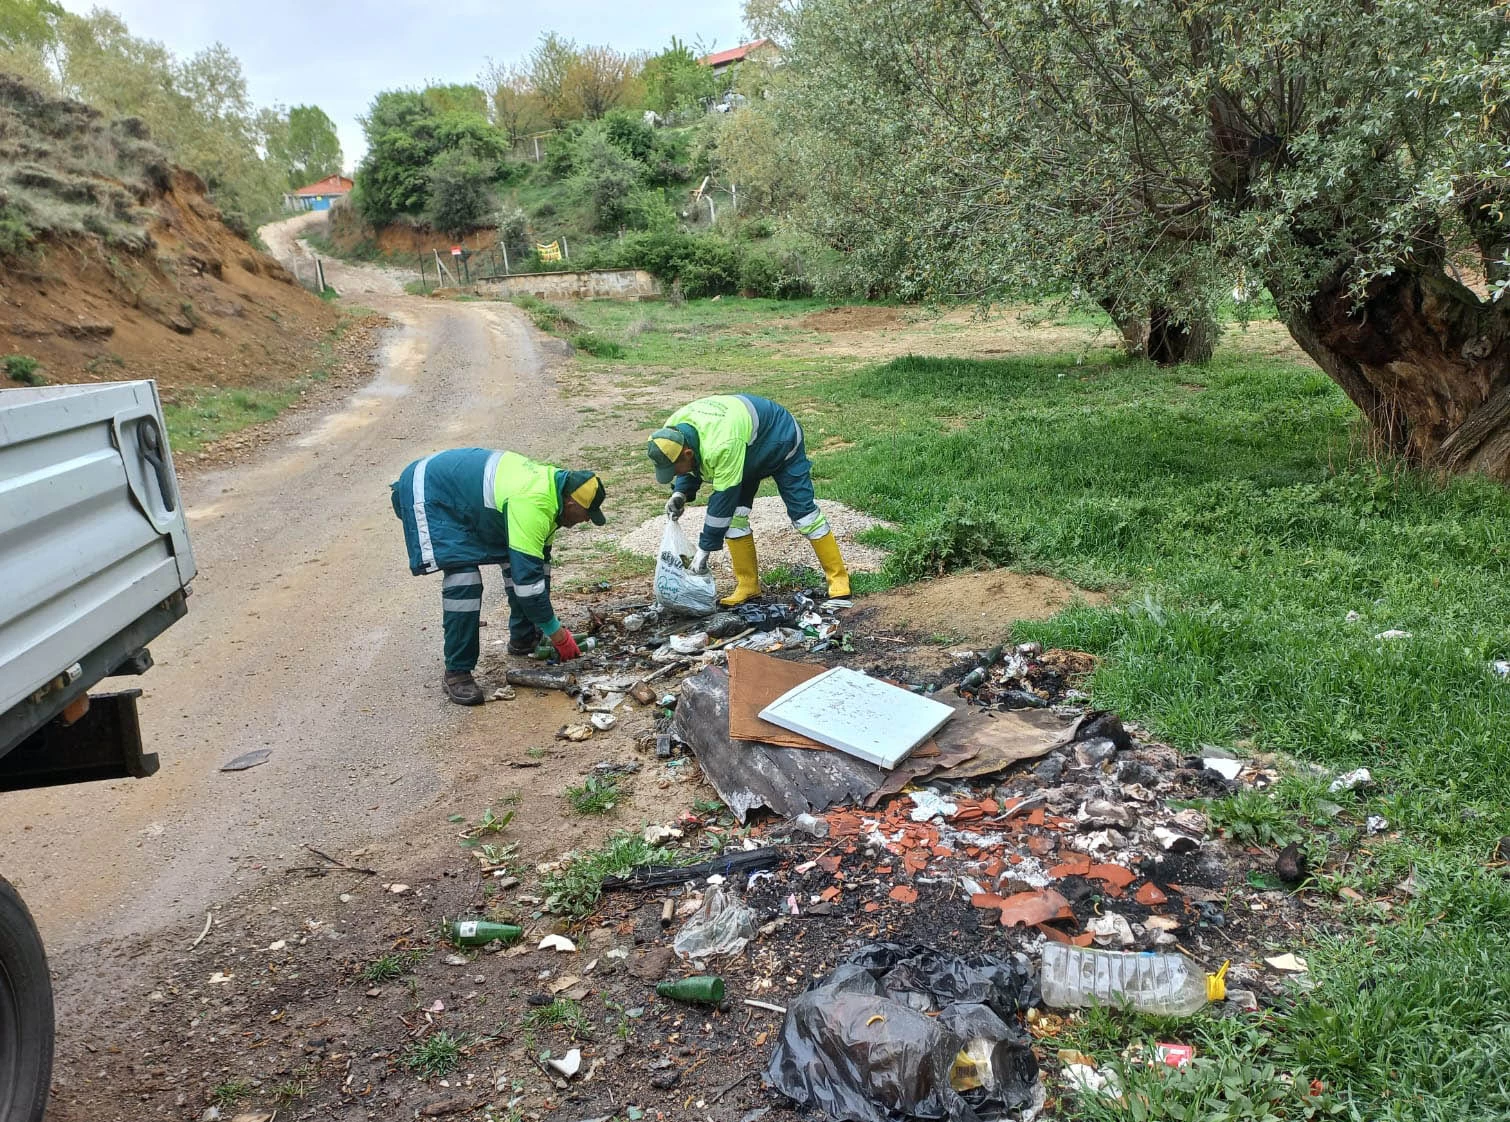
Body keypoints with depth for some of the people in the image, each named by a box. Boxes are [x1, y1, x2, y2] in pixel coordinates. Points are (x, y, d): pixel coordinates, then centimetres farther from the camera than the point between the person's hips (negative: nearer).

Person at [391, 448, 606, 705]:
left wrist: (545, 619, 11)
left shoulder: (551, 485, -3)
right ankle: (457, 672, -10)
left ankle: (524, 638, 25)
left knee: (520, 557, 9)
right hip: (427, 492, -10)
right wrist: (558, 635, -20)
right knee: (463, 579, -22)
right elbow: (527, 580, -32)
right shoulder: (532, 506, -34)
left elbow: (538, 564, 8)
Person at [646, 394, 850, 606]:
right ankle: (748, 585, 3)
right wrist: (681, 493, -20)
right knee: (734, 514, -4)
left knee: (802, 510, -9)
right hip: (748, 448, 8)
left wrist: (704, 549, -32)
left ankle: (838, 578, 0)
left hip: (781, 440, -8)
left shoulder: (722, 446, -46)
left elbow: (723, 499, -38)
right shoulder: (673, 431, -20)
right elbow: (692, 468, 1)